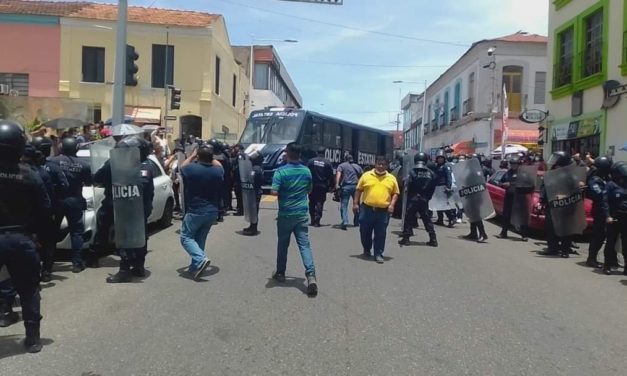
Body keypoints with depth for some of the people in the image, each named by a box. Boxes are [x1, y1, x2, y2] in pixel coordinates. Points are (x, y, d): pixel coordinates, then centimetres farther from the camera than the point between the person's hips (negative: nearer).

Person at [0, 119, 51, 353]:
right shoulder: (30, 176, -5)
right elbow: (44, 209, -3)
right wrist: (36, 232, 10)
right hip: (21, 239, 1)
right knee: (28, 289, 11)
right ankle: (33, 337, 16)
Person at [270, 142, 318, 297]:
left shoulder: (281, 171, -12)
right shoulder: (307, 171, 4)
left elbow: (274, 192, -18)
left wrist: (283, 191, 2)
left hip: (285, 214, -3)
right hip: (302, 213, 3)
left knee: (283, 244, 13)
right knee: (305, 244, -1)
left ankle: (280, 273, 27)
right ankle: (311, 275, -15)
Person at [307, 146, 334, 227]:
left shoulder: (311, 161, 0)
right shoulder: (327, 162, -2)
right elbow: (331, 176, 0)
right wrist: (332, 185, 9)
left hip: (312, 185, 1)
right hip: (323, 186, -1)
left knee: (312, 203, 13)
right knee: (320, 203, 1)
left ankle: (313, 220, 15)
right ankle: (317, 221, -5)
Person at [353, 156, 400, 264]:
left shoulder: (391, 178, 5)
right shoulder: (366, 175, 4)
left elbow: (395, 193, 9)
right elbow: (359, 190, 7)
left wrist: (392, 204, -5)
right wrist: (355, 203, 2)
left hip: (383, 211, 0)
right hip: (366, 209, 1)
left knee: (380, 234, 1)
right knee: (365, 231, 11)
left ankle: (378, 254, 10)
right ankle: (366, 250, 33)